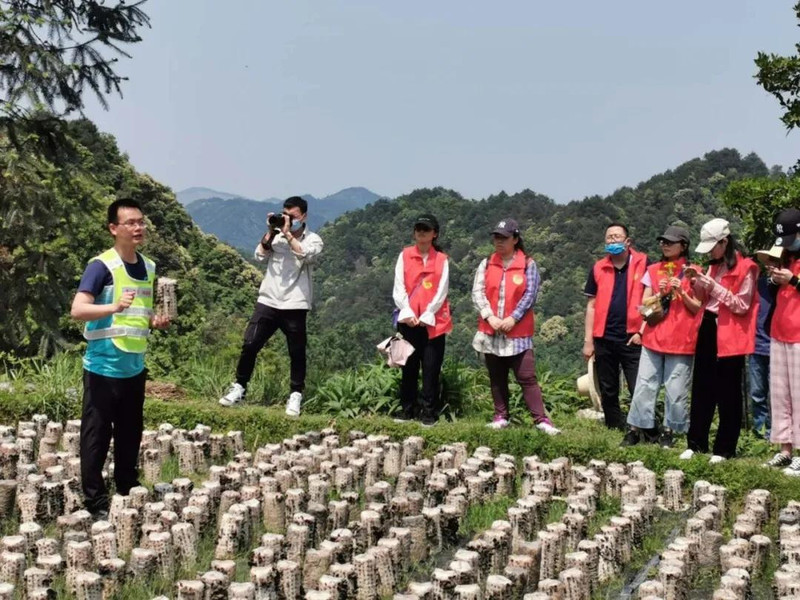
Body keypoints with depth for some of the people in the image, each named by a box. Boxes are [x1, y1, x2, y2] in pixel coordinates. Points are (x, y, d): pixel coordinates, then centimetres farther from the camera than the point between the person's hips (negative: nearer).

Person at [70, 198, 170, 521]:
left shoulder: (149, 268, 9)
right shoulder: (101, 266, -13)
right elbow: (77, 310, -24)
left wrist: (156, 321, 2)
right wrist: (114, 307, -40)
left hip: (135, 367, 7)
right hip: (103, 367, -7)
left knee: (130, 435, 16)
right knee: (96, 437, 1)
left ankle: (128, 495, 30)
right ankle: (96, 503, 9)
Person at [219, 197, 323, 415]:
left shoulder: (313, 239, 1)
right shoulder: (276, 235, 10)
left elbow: (306, 255, -19)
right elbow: (260, 255, 0)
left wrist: (287, 234, -14)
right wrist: (271, 232, -7)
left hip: (295, 305, -2)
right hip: (268, 301, 2)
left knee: (297, 353, 3)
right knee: (250, 345, -3)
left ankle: (296, 396, 13)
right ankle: (239, 387, 11)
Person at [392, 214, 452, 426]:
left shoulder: (441, 259, 4)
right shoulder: (404, 256, 6)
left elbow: (441, 292, -2)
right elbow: (398, 289, 1)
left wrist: (426, 316, -10)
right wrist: (408, 313, -10)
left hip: (433, 322, -1)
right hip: (408, 320, 1)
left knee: (431, 369, -1)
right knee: (409, 367, 6)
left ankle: (429, 413, 4)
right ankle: (407, 410, 13)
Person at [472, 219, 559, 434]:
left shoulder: (528, 265, 0)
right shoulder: (486, 264, 8)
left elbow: (530, 295, -6)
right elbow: (477, 292, 1)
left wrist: (513, 318, -15)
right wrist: (490, 317, -13)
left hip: (518, 331, -3)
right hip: (491, 331, 4)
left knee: (527, 377, -6)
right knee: (496, 378, 11)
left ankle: (541, 420, -5)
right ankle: (501, 417, 20)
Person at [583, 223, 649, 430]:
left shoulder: (642, 264, 0)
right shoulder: (598, 269, 8)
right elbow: (591, 306, 9)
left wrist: (642, 331, -7)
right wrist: (588, 340, 4)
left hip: (632, 339, -4)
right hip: (604, 340, 4)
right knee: (608, 393, 10)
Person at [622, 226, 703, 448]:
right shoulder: (653, 270, 11)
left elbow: (697, 308, 2)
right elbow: (644, 304, 9)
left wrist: (681, 292, -13)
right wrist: (659, 294, -9)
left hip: (680, 340, -3)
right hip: (653, 337, 3)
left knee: (676, 390, -2)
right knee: (644, 385, 0)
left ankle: (669, 430, 9)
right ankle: (639, 428, 7)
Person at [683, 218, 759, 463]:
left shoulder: (745, 268, -11)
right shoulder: (715, 266, 12)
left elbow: (742, 307, -14)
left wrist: (715, 287, -20)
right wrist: (697, 283, -1)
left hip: (730, 336, -7)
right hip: (708, 329, 7)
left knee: (727, 393, 1)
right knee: (701, 388, 10)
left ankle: (724, 449, 7)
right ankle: (696, 443, 17)